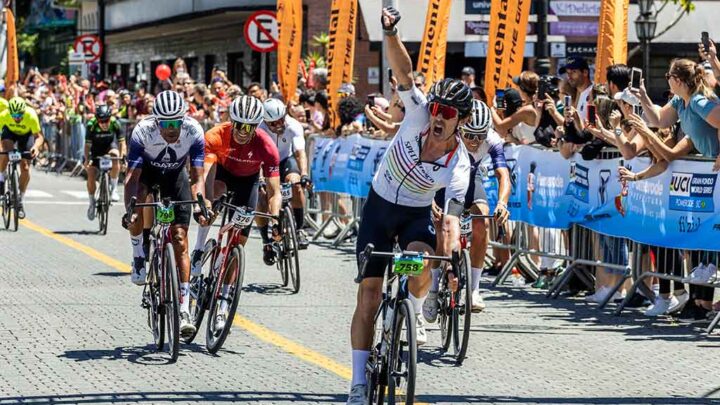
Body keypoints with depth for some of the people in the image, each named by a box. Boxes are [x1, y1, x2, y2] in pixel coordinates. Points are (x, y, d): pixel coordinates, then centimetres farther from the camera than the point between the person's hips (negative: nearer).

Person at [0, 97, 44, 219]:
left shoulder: (31, 116, -37)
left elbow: (39, 136, -34)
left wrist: (36, 146, -54)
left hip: (26, 134, 0)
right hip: (10, 132, 0)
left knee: (25, 168, -8)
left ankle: (20, 201, 7)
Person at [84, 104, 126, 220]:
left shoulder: (115, 123, -28)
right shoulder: (91, 125, -29)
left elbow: (122, 142, -25)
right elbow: (87, 145, -27)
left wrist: (122, 157, -38)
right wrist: (87, 159, -38)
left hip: (110, 146, 0)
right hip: (96, 149, 0)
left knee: (115, 158, -34)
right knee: (91, 176, -11)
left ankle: (114, 189, -20)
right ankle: (92, 203, 12)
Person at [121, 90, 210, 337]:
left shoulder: (193, 132, -30)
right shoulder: (143, 131, -33)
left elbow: (197, 178, -28)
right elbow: (132, 176, -34)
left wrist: (199, 205, -45)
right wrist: (130, 209, -49)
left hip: (175, 174, 0)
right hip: (147, 170, 0)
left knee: (180, 240, -9)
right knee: (137, 209, -33)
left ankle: (184, 310, -9)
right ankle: (139, 257, -3)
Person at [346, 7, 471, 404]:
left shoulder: (459, 166, -23)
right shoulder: (418, 114, -20)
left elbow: (451, 218, -31)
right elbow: (404, 71, -31)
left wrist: (451, 254, -48)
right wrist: (391, 33, -47)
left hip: (416, 214, -1)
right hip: (379, 206, 1)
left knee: (420, 259, -35)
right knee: (369, 293, -5)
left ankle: (414, 314, -1)